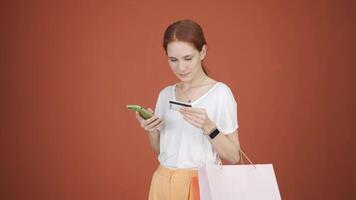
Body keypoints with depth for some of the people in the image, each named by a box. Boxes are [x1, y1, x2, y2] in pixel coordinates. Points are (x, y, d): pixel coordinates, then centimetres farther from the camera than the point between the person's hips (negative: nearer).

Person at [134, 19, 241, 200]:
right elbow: (160, 150, 13)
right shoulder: (165, 94, 5)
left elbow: (233, 157, -12)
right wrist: (151, 131, -5)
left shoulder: (220, 92, -10)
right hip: (164, 182, 5)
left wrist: (208, 127, -25)